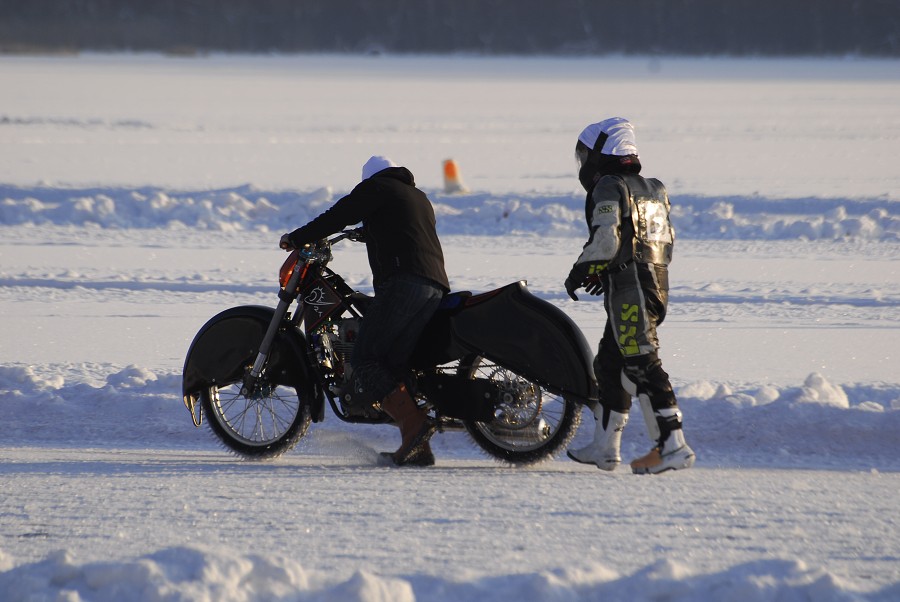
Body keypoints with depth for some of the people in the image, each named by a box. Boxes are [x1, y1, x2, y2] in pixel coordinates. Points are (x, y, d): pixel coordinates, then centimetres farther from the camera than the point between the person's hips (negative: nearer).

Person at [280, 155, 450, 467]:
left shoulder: (376, 187, 10)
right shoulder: (420, 199, 32)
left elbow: (339, 216, 5)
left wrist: (295, 239, 17)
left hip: (403, 283, -8)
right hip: (436, 288, 8)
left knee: (364, 359, -9)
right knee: (395, 363, 3)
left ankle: (412, 422, -24)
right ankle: (417, 449, -8)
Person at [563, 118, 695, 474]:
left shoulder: (609, 188, -7)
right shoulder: (653, 190, 20)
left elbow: (606, 240, -19)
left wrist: (581, 270, -5)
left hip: (628, 291, -10)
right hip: (657, 286, 10)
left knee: (642, 368, -12)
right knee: (609, 365, 17)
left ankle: (673, 447, -18)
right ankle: (605, 447, 21)